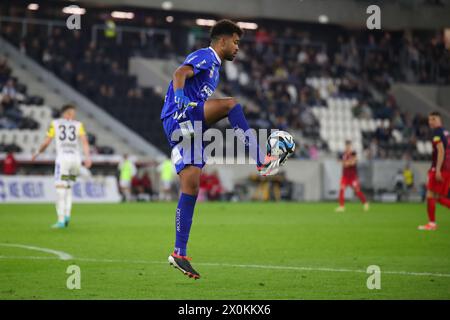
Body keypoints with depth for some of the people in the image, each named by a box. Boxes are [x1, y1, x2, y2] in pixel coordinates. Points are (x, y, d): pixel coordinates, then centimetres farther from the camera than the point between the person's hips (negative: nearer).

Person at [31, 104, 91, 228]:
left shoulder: (55, 123, 12)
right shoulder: (78, 125, 14)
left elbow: (46, 142, 9)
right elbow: (84, 140, -3)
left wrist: (38, 153, 26)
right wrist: (87, 157, -14)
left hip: (62, 158, -2)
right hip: (76, 158, 2)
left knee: (61, 191, -2)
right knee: (68, 188, 19)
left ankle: (61, 221, -8)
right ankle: (67, 215, 4)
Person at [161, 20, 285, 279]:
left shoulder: (213, 66, 28)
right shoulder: (204, 56, -1)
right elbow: (180, 74, -20)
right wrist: (180, 98, -39)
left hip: (190, 128, 9)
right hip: (178, 118, -9)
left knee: (191, 189, 3)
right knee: (231, 104, -25)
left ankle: (179, 254, 3)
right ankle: (261, 161, -27)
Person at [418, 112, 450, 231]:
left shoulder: (437, 132, -7)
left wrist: (438, 170, -22)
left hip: (440, 168, -9)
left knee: (430, 195, -3)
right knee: (440, 197, 13)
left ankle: (432, 223, -2)